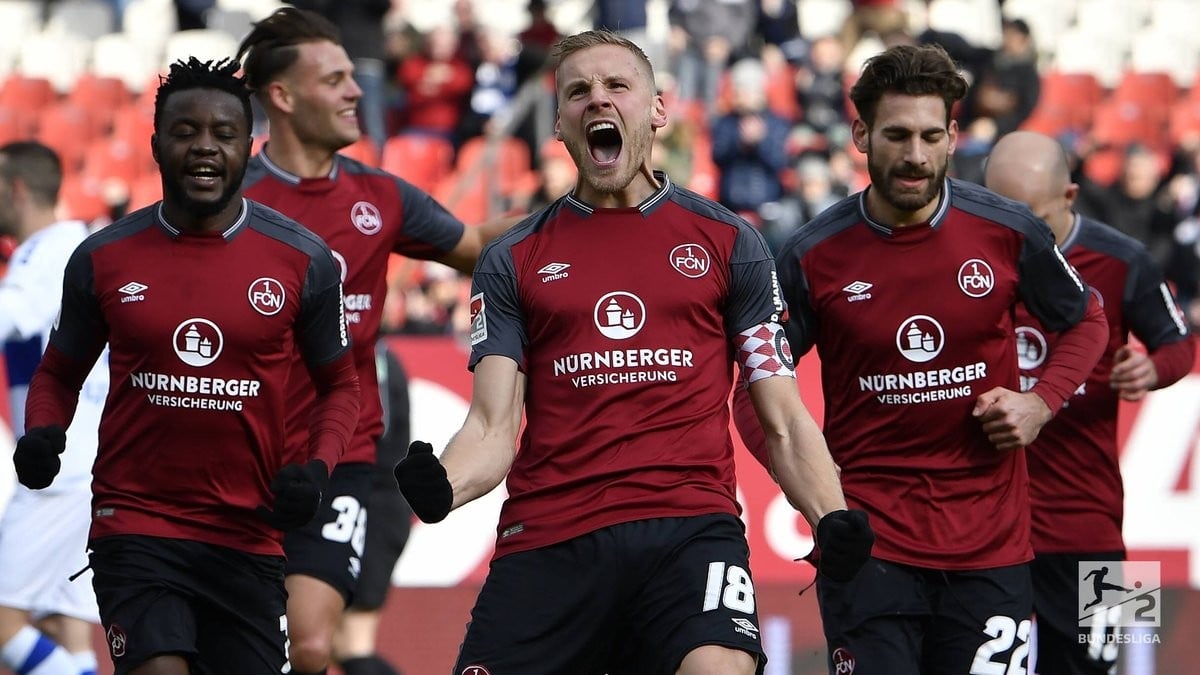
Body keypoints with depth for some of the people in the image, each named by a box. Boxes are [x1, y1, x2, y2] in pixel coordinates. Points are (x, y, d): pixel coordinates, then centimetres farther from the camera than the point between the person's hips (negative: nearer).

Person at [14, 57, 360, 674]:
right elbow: (59, 372, 15)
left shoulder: (303, 262, 1)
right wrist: (41, 435, -7)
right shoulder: (102, 258, 1)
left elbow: (338, 383, 12)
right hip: (135, 524, -1)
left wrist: (317, 469, -7)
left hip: (248, 536, 2)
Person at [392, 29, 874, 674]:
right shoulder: (513, 260, 15)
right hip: (546, 542, 2)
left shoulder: (728, 241, 14)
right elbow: (493, 427, 7)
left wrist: (831, 518, -7)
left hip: (690, 528, -2)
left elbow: (782, 421, 11)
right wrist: (438, 488, -15)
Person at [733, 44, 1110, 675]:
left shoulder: (1008, 232, -1)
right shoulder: (813, 255, -3)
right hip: (868, 541, -1)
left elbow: (1085, 322, 17)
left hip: (989, 544, 1)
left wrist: (1041, 402, 0)